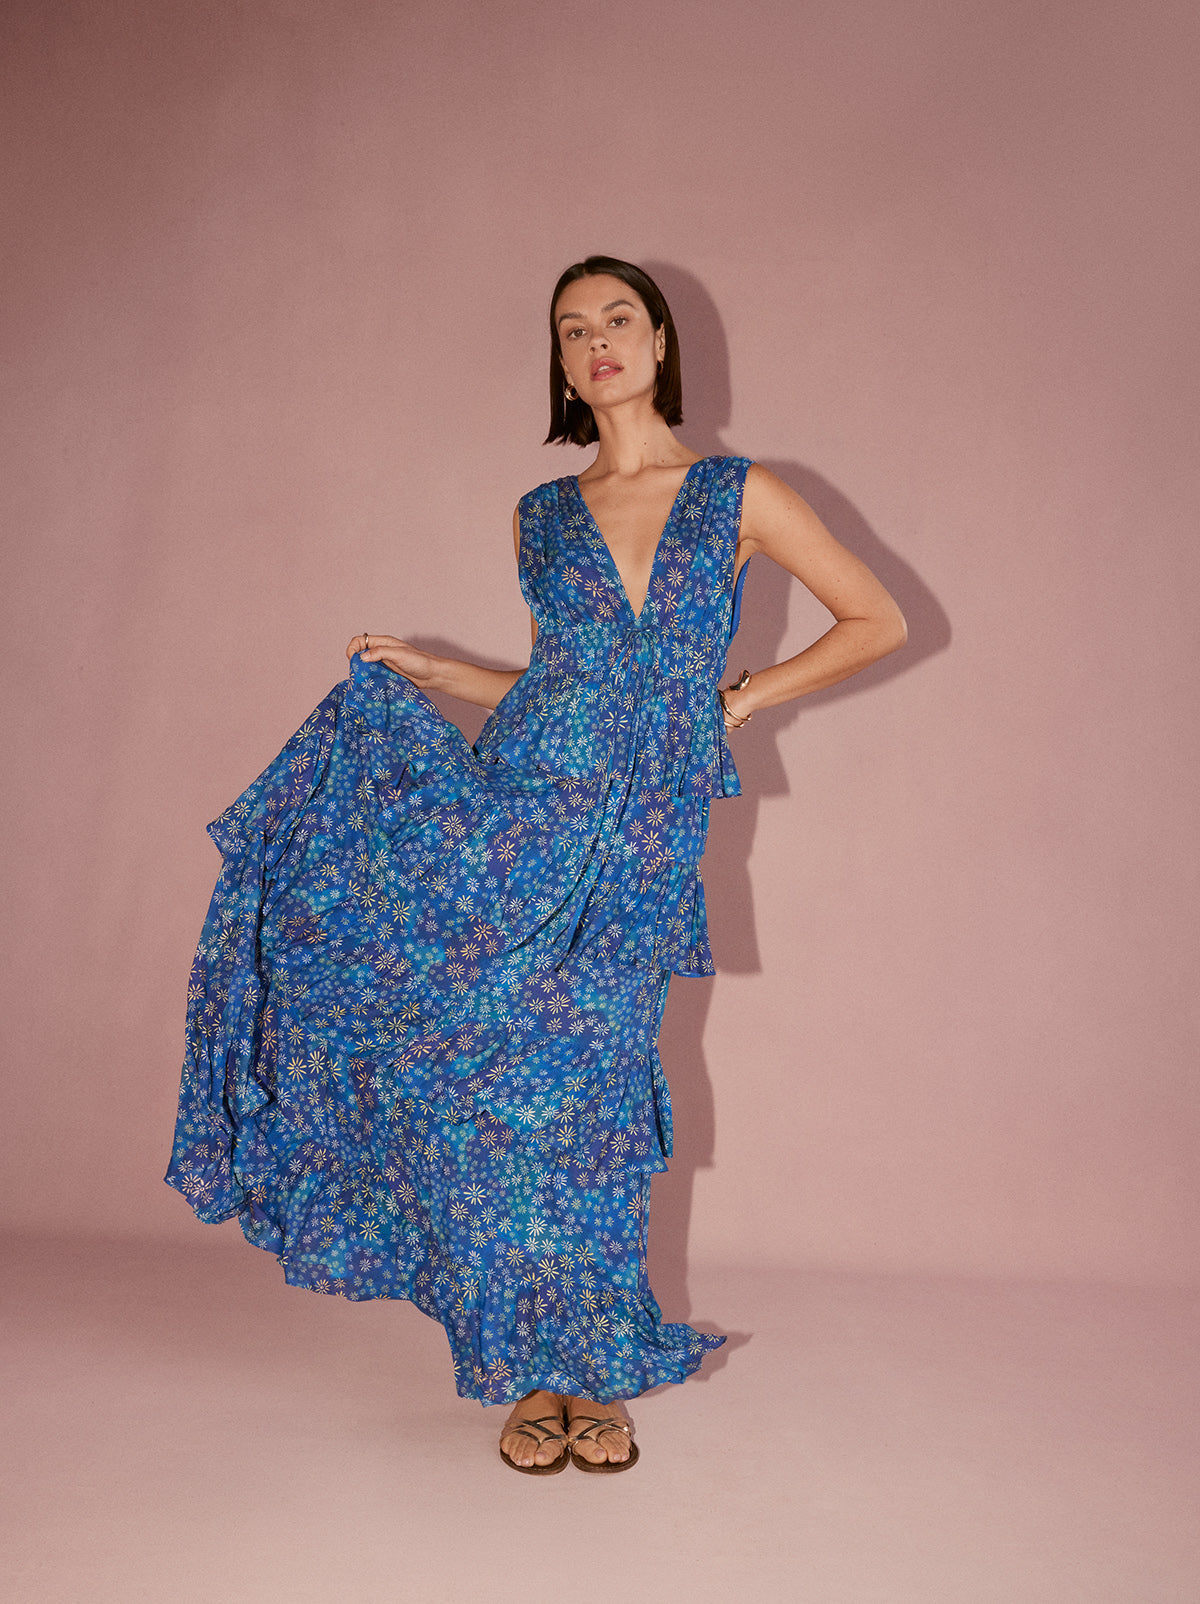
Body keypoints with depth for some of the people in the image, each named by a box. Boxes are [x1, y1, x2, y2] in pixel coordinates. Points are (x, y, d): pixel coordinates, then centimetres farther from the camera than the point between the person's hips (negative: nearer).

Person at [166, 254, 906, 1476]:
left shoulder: (738, 495, 5)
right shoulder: (540, 517, 13)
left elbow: (878, 620, 8)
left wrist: (746, 699, 4)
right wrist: (431, 672, 14)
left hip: (642, 838, -2)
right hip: (515, 810, 3)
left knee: (581, 1089, -1)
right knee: (498, 1086, -2)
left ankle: (597, 1373, 18)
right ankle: (535, 1371, 15)